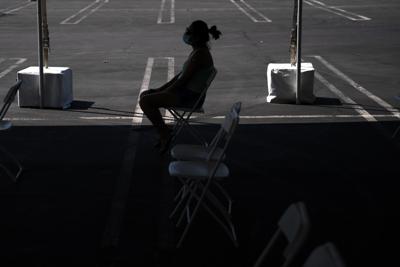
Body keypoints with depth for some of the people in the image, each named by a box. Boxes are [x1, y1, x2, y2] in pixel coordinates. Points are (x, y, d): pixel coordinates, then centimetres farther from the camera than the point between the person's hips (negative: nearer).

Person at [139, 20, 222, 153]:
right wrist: (161, 89, 10)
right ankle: (163, 132, 14)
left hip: (189, 97, -10)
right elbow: (181, 74, 14)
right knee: (144, 95, 11)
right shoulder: (198, 51, 10)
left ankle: (164, 133, 0)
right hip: (185, 91, 10)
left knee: (145, 101, -15)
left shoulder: (199, 54, -21)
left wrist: (164, 92, -9)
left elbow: (183, 79, -20)